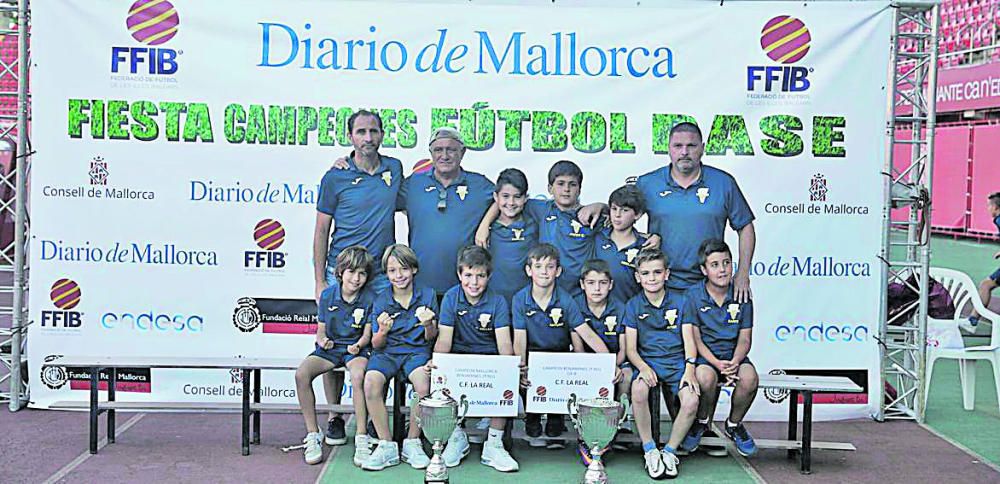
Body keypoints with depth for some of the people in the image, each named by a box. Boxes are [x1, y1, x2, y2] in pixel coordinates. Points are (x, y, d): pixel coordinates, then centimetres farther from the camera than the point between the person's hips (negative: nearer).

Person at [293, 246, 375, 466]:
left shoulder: (369, 298, -3)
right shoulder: (327, 295, 2)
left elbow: (366, 335, 1)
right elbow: (321, 330, 8)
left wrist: (358, 345, -19)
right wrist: (322, 340, -14)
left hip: (356, 349, -2)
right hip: (330, 348, 3)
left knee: (358, 376, -37)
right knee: (301, 374, -26)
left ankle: (361, 438, -28)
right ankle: (313, 434, -16)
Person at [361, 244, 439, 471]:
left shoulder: (427, 295, 3)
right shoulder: (380, 300, 4)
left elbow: (430, 338, 6)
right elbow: (376, 344, 3)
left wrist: (428, 324, -17)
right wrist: (382, 331, -20)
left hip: (416, 350, -1)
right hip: (387, 351, 1)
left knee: (423, 383, -34)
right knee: (371, 382, -31)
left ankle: (412, 443, -14)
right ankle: (386, 446, -19)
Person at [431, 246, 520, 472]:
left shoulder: (498, 302, -7)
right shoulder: (451, 298, -4)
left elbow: (504, 343, -13)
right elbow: (444, 338, -8)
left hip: (489, 356, -1)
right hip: (459, 354, 1)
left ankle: (494, 444, -15)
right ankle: (457, 436, -5)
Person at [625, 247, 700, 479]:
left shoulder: (680, 301, 7)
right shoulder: (633, 305, 7)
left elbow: (689, 341, 3)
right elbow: (630, 349, 2)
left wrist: (689, 368, -14)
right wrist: (643, 367, -18)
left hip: (677, 361, 1)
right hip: (647, 361, 0)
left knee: (691, 401, -28)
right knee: (638, 391, -34)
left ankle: (670, 451, -5)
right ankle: (649, 450, -14)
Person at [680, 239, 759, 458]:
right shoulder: (693, 296, -5)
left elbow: (745, 338, 2)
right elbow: (695, 339, -6)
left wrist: (734, 362, -19)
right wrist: (717, 363, -20)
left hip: (733, 355, 2)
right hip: (704, 356, -2)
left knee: (749, 378, -30)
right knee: (706, 377, -35)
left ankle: (734, 424, 2)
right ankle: (702, 422, -1)